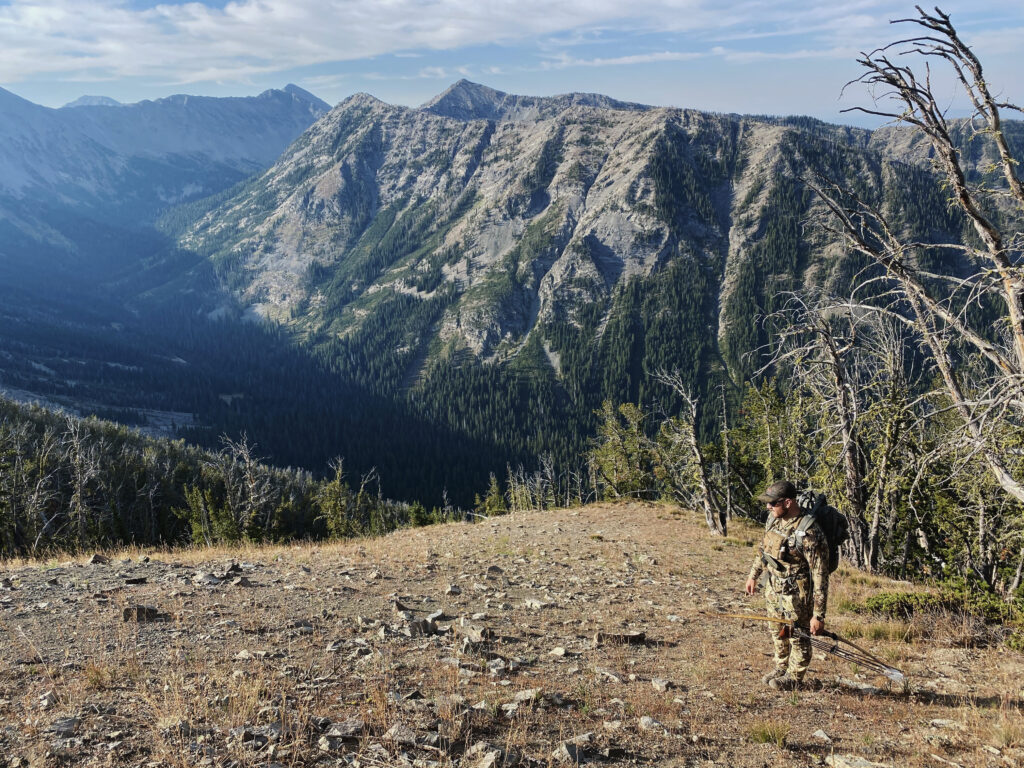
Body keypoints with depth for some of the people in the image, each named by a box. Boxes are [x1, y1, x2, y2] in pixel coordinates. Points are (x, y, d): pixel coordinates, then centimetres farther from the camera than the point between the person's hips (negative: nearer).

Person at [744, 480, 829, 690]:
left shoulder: (809, 534, -30)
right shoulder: (774, 518, -6)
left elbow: (820, 576, -26)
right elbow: (764, 547, 13)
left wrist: (818, 615, -23)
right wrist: (754, 575, 21)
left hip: (796, 593, -7)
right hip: (773, 586, 7)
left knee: (798, 635, 12)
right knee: (778, 631, 23)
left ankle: (795, 677, 33)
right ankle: (781, 667, 44)